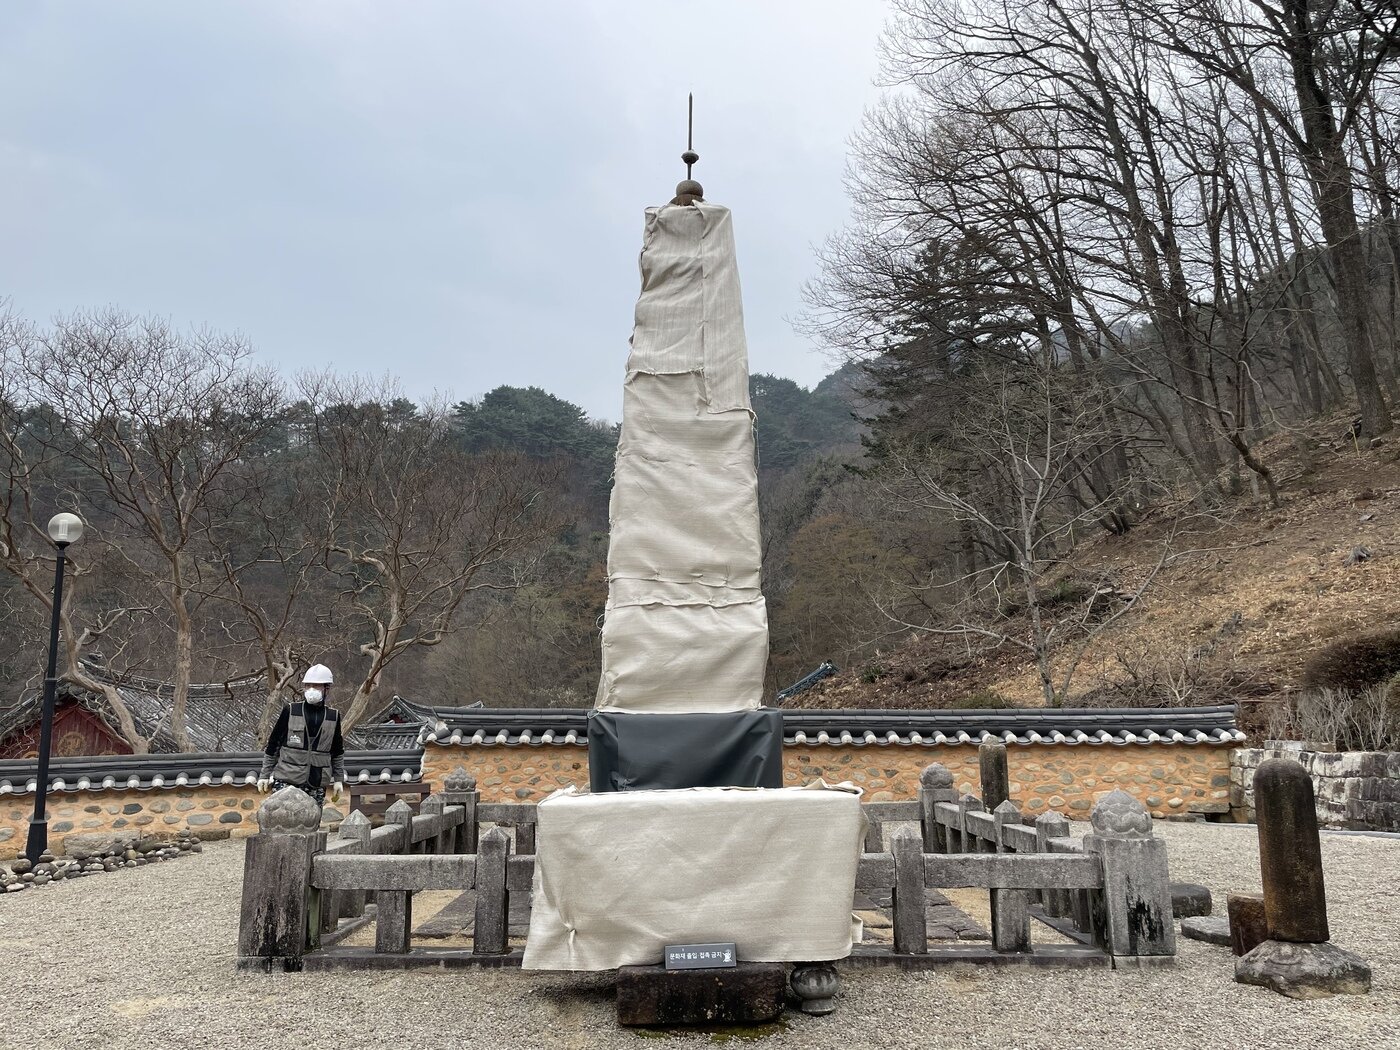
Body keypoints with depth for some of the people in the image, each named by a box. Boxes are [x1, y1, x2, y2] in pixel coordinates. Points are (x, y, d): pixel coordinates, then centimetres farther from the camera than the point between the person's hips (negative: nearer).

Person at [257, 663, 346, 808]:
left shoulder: (333, 716, 7)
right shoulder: (290, 711, 0)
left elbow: (338, 752, 16)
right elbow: (272, 745, 6)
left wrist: (338, 779, 13)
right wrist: (265, 775, 6)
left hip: (317, 785, 2)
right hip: (286, 781, -2)